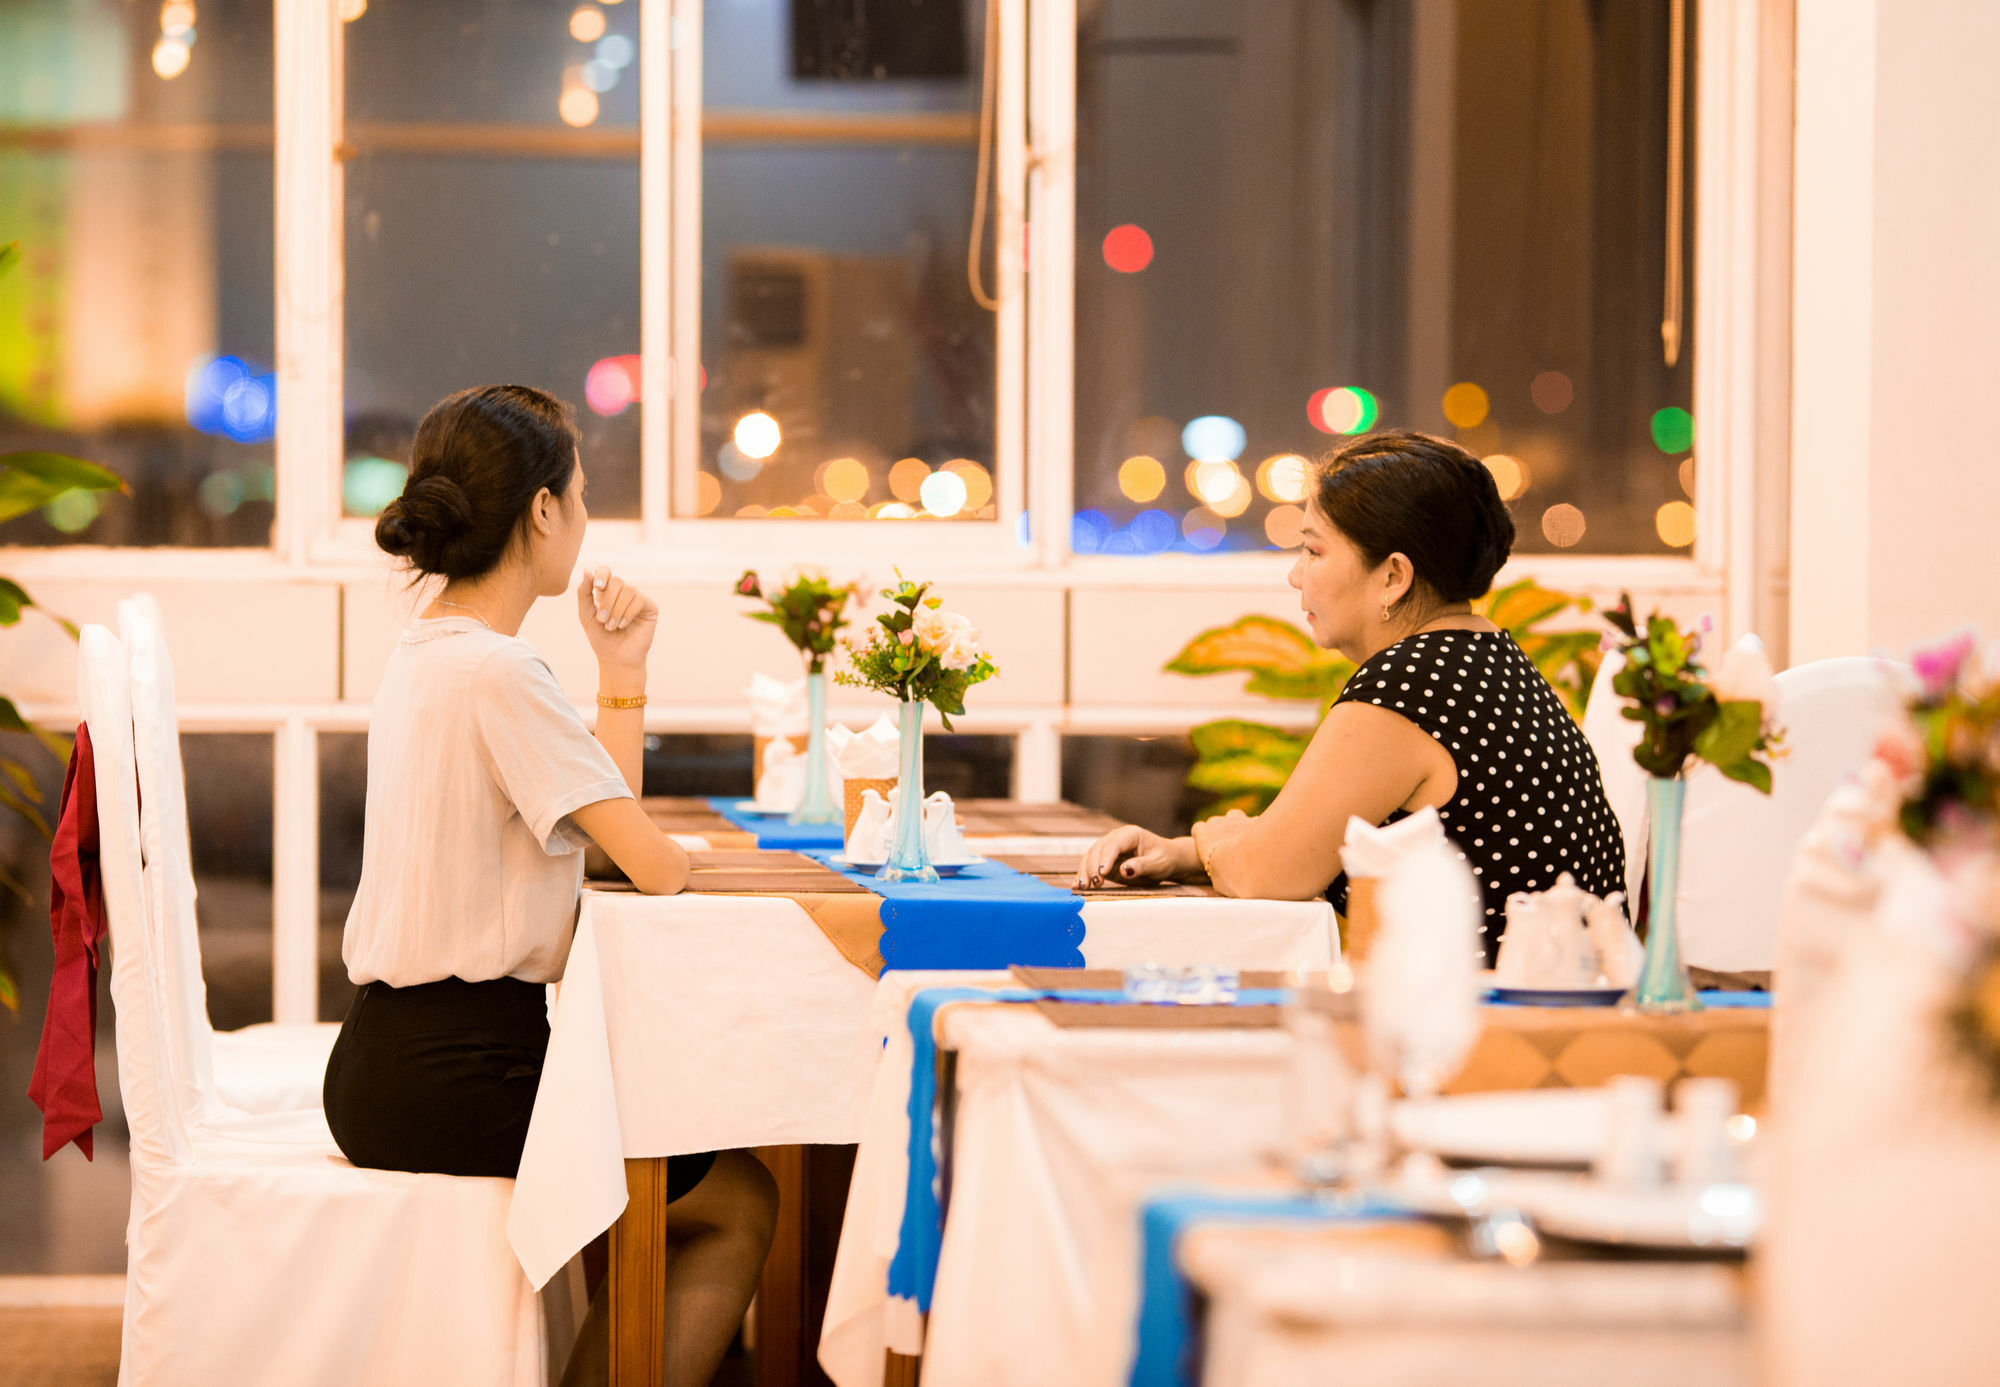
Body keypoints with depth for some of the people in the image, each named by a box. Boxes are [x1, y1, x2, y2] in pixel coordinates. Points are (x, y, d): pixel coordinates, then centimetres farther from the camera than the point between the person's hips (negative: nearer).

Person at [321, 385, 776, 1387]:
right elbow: (654, 867, -19)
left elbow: (594, 828, 14)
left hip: (387, 1067, 10)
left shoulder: (423, 655, 12)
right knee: (742, 1204, 6)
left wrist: (621, 673, 7)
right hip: (457, 1075, -10)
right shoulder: (498, 674, -19)